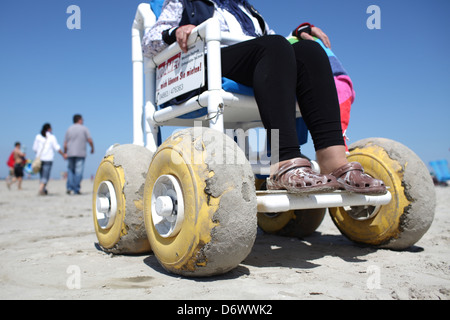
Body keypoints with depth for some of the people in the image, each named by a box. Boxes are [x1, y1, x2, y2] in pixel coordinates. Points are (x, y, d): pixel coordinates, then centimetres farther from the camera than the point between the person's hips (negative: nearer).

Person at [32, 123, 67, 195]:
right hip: (48, 159, -4)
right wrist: (63, 155, 10)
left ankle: (44, 190, 18)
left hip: (39, 159, 4)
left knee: (42, 175, 14)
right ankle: (41, 188, -24)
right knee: (46, 176, -5)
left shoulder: (38, 136, 7)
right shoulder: (52, 137, -2)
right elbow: (57, 148, -2)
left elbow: (34, 148, 9)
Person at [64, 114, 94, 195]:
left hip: (70, 154, 3)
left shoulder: (69, 129, 9)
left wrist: (65, 153, 14)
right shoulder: (84, 129, 1)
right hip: (80, 154, -3)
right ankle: (76, 190, -2)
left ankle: (69, 187, -1)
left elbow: (65, 144, 5)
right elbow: (90, 140, -6)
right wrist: (92, 148, 11)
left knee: (70, 170, 13)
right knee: (78, 171, -1)